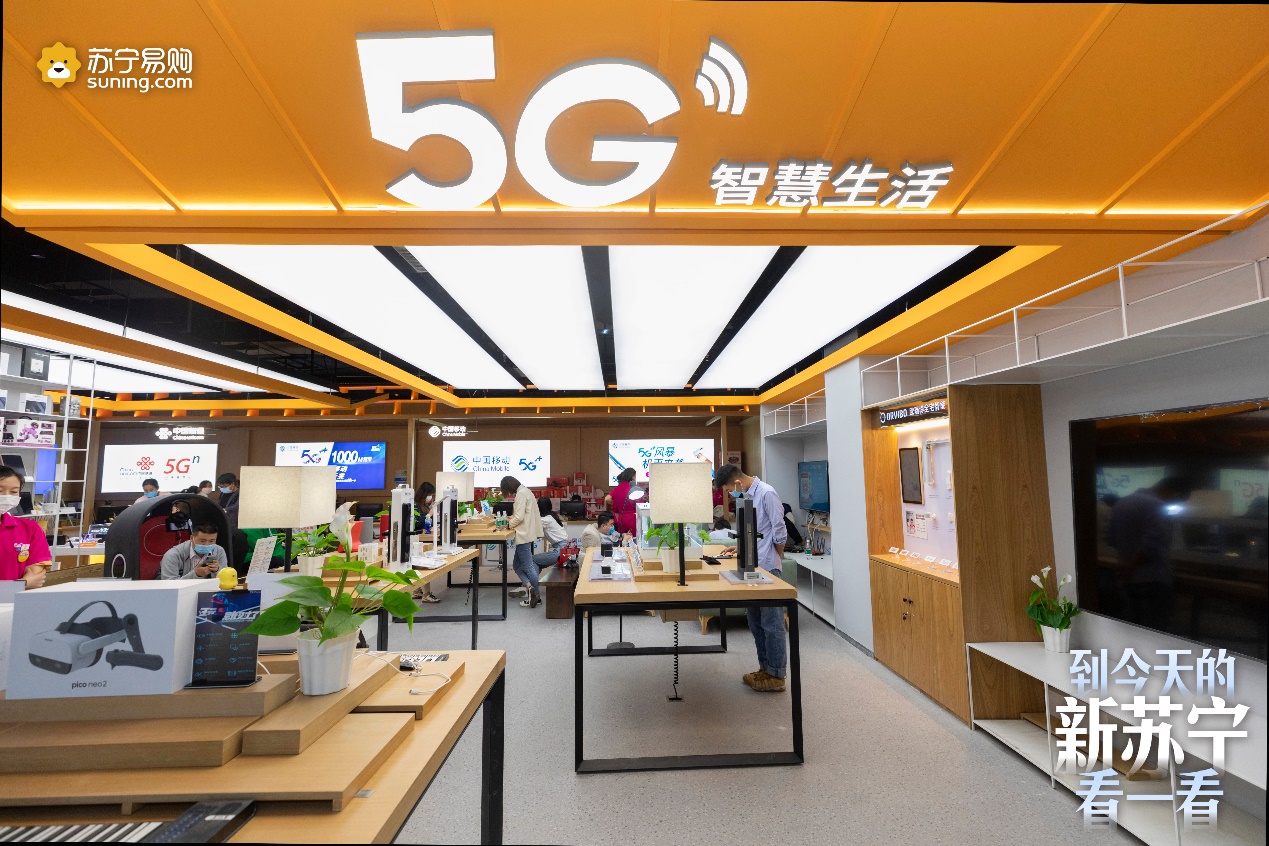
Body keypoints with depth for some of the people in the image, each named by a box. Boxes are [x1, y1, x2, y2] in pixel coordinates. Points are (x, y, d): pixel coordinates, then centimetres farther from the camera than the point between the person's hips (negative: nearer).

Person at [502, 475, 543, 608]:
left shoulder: (521, 494, -14)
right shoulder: (526, 492, 16)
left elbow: (519, 517, -19)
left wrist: (509, 524, -3)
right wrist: (511, 521, 10)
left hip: (524, 535, -10)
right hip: (526, 534, 10)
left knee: (528, 566, -2)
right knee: (518, 565, 12)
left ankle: (537, 595, 4)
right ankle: (529, 587, 3)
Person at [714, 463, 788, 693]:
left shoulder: (767, 494, -16)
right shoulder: (747, 495, 10)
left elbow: (779, 532, -14)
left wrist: (774, 560, -6)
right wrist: (741, 547, 12)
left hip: (767, 568, -9)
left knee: (771, 623, 1)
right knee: (756, 622, 16)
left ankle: (777, 676, 12)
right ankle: (765, 668, 28)